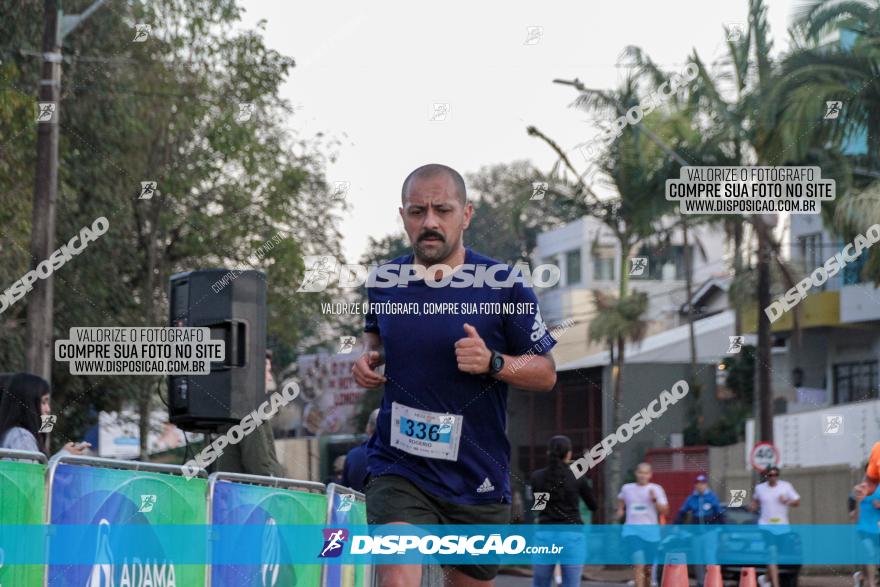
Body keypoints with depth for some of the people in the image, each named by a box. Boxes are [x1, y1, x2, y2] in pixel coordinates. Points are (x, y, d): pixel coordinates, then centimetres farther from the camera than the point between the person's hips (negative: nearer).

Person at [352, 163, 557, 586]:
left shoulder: (503, 286, -7)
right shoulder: (384, 281, 2)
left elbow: (546, 373, -1)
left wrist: (492, 362, -19)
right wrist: (368, 358, 3)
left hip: (478, 477, 0)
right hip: (398, 468, 0)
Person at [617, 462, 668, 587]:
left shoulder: (656, 489, 3)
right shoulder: (627, 488, 9)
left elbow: (664, 511, -4)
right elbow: (621, 499, 32)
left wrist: (655, 500, -18)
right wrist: (620, 510, 16)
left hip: (651, 531, 1)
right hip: (632, 530, -1)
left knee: (647, 567, 11)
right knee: (639, 565, -18)